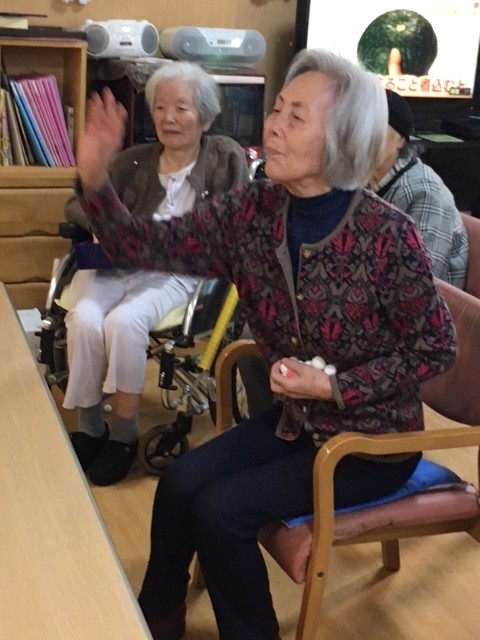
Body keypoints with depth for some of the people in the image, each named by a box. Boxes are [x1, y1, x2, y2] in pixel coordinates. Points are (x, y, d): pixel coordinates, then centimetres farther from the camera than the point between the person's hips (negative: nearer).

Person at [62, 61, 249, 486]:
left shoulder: (225, 158, 5)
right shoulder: (135, 160, 11)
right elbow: (76, 206, 7)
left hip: (173, 272, -2)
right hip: (111, 264, 3)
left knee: (124, 322, -32)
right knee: (84, 319, -29)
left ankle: (125, 430, -12)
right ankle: (88, 425, -10)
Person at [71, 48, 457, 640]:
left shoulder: (388, 235, -24)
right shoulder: (251, 211, -9)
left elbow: (435, 350, -14)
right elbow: (145, 246, -11)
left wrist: (334, 387, -22)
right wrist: (94, 179, -28)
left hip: (373, 438, -5)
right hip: (294, 420, 6)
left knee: (220, 509, -14)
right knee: (179, 484, -6)